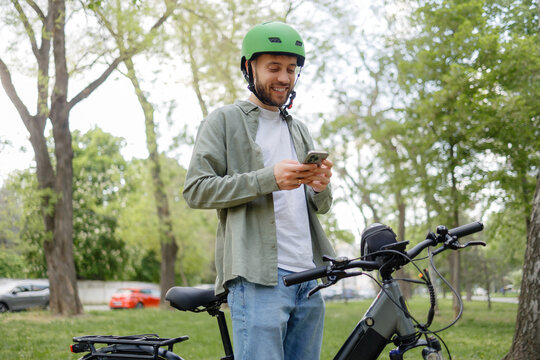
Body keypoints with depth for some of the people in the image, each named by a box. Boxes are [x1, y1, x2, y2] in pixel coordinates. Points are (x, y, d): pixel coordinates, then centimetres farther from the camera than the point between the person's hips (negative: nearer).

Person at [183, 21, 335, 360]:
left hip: (308, 278, 6)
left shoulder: (299, 129, 22)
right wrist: (268, 179, -16)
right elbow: (196, 189, -7)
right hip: (257, 278, -6)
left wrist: (321, 188, -4)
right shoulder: (224, 121, 5)